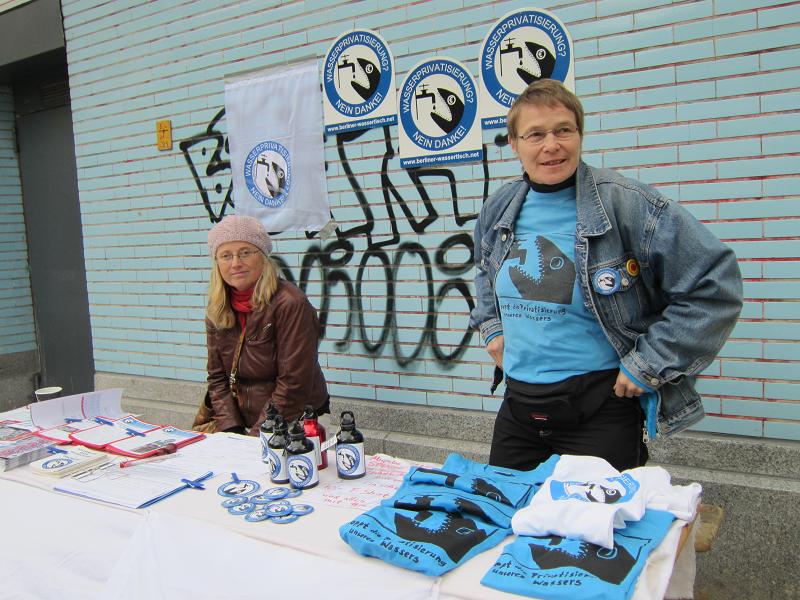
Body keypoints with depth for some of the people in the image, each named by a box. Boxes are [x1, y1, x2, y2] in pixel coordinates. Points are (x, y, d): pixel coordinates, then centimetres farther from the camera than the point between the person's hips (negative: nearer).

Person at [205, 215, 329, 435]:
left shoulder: (291, 305, -16)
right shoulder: (217, 312, 6)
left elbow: (293, 385, -17)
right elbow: (217, 377, 8)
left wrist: (256, 436, -15)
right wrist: (230, 428, -6)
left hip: (294, 427, -5)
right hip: (242, 424, 5)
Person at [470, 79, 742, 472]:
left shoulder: (625, 202, -15)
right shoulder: (499, 209, 3)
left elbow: (716, 284, -14)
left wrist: (647, 363, -14)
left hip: (600, 407, -5)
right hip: (517, 404, 6)